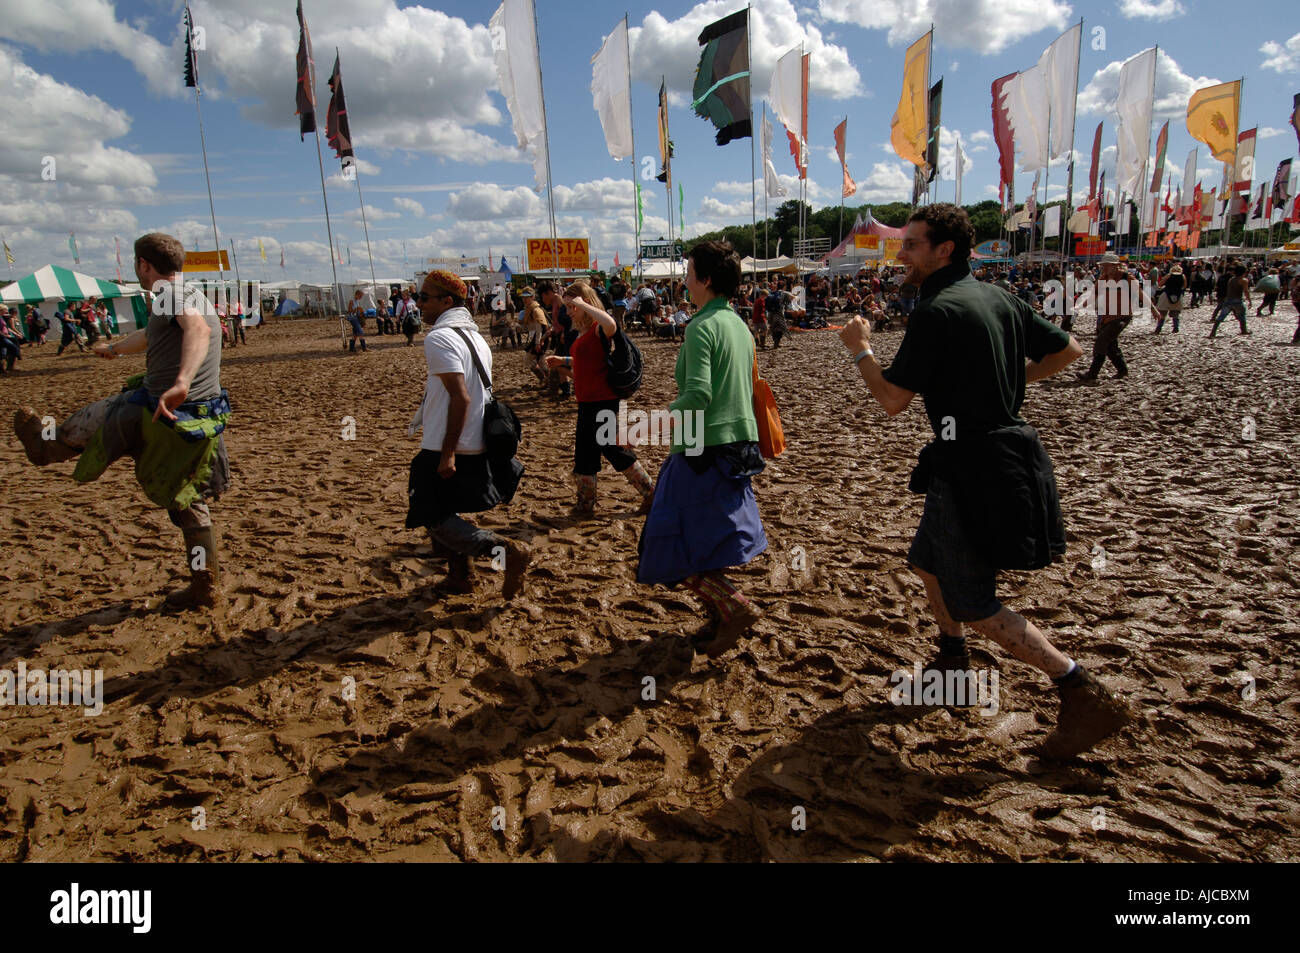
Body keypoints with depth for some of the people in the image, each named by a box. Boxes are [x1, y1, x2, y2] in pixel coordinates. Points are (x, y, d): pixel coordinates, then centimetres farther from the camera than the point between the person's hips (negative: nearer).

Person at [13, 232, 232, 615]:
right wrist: (114, 347, 58)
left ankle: (42, 444, 52)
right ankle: (206, 589, 22)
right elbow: (149, 337, 38)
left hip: (159, 414, -9)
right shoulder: (193, 298, 18)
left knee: (87, 422, 21)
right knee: (190, 505, 17)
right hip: (201, 422, 9)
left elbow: (198, 329, -36)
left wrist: (181, 382, -52)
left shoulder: (173, 294, -11)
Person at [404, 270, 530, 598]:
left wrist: (447, 454, -24)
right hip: (475, 446, 9)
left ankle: (508, 550, -10)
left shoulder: (439, 338, -15)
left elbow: (460, 397, -25)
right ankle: (460, 575, 26)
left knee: (435, 518, -3)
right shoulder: (474, 336, 14)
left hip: (447, 448, -9)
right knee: (443, 509, 21)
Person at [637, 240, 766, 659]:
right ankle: (721, 618, 26)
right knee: (709, 542, 19)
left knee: (677, 550, -1)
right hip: (739, 446, 9)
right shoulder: (740, 326, 13)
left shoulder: (701, 327, -15)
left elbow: (698, 394, -25)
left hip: (704, 449, -9)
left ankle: (735, 606, -4)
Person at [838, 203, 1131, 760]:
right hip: (1002, 448, 10)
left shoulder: (936, 310, -16)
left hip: (972, 466, -10)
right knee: (928, 563, 24)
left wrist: (860, 350, -1)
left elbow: (893, 401, -17)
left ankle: (1085, 695, -1)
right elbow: (1068, 349, 18)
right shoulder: (998, 299, 10)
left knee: (975, 607, -2)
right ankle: (952, 662, 41)